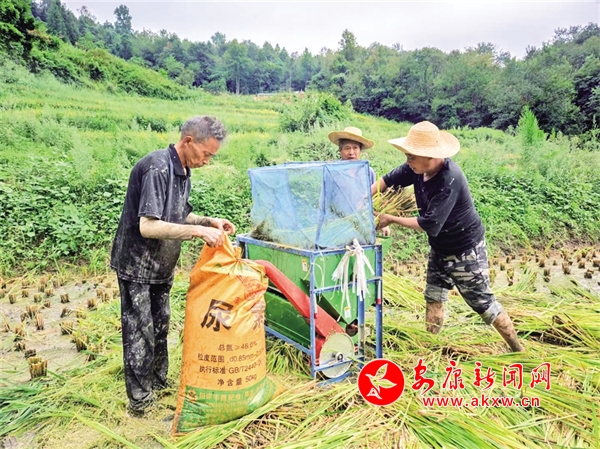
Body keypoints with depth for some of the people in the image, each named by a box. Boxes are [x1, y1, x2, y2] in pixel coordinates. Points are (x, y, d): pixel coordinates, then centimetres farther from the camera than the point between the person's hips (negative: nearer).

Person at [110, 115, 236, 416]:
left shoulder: (183, 171, 4)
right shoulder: (156, 169, -26)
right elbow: (148, 226, -32)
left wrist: (209, 221, -3)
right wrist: (198, 231, -32)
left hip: (162, 266, 9)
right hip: (137, 266, -9)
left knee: (160, 327, 18)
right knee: (140, 333, 1)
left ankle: (159, 382, 34)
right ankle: (139, 401, 15)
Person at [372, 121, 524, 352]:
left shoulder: (449, 181, -34)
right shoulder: (419, 167, -10)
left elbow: (429, 224, -33)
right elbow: (389, 179, 3)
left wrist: (391, 219, -23)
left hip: (465, 250, -8)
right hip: (439, 248, 8)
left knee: (483, 302, 4)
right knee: (433, 298, 12)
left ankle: (518, 350, 23)